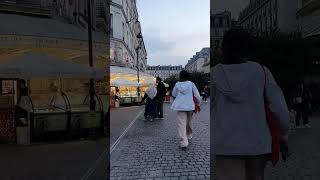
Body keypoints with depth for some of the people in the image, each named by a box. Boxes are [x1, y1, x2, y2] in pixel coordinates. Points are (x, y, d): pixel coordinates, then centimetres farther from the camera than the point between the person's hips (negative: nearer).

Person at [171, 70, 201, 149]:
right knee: (189, 122, 20)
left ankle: (184, 142, -14)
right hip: (190, 106, 2)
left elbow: (173, 94, 13)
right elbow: (197, 95, 0)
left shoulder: (177, 84, 2)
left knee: (181, 123, -4)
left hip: (180, 106, -1)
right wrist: (198, 103, 10)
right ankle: (189, 137, 39)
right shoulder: (191, 84, 0)